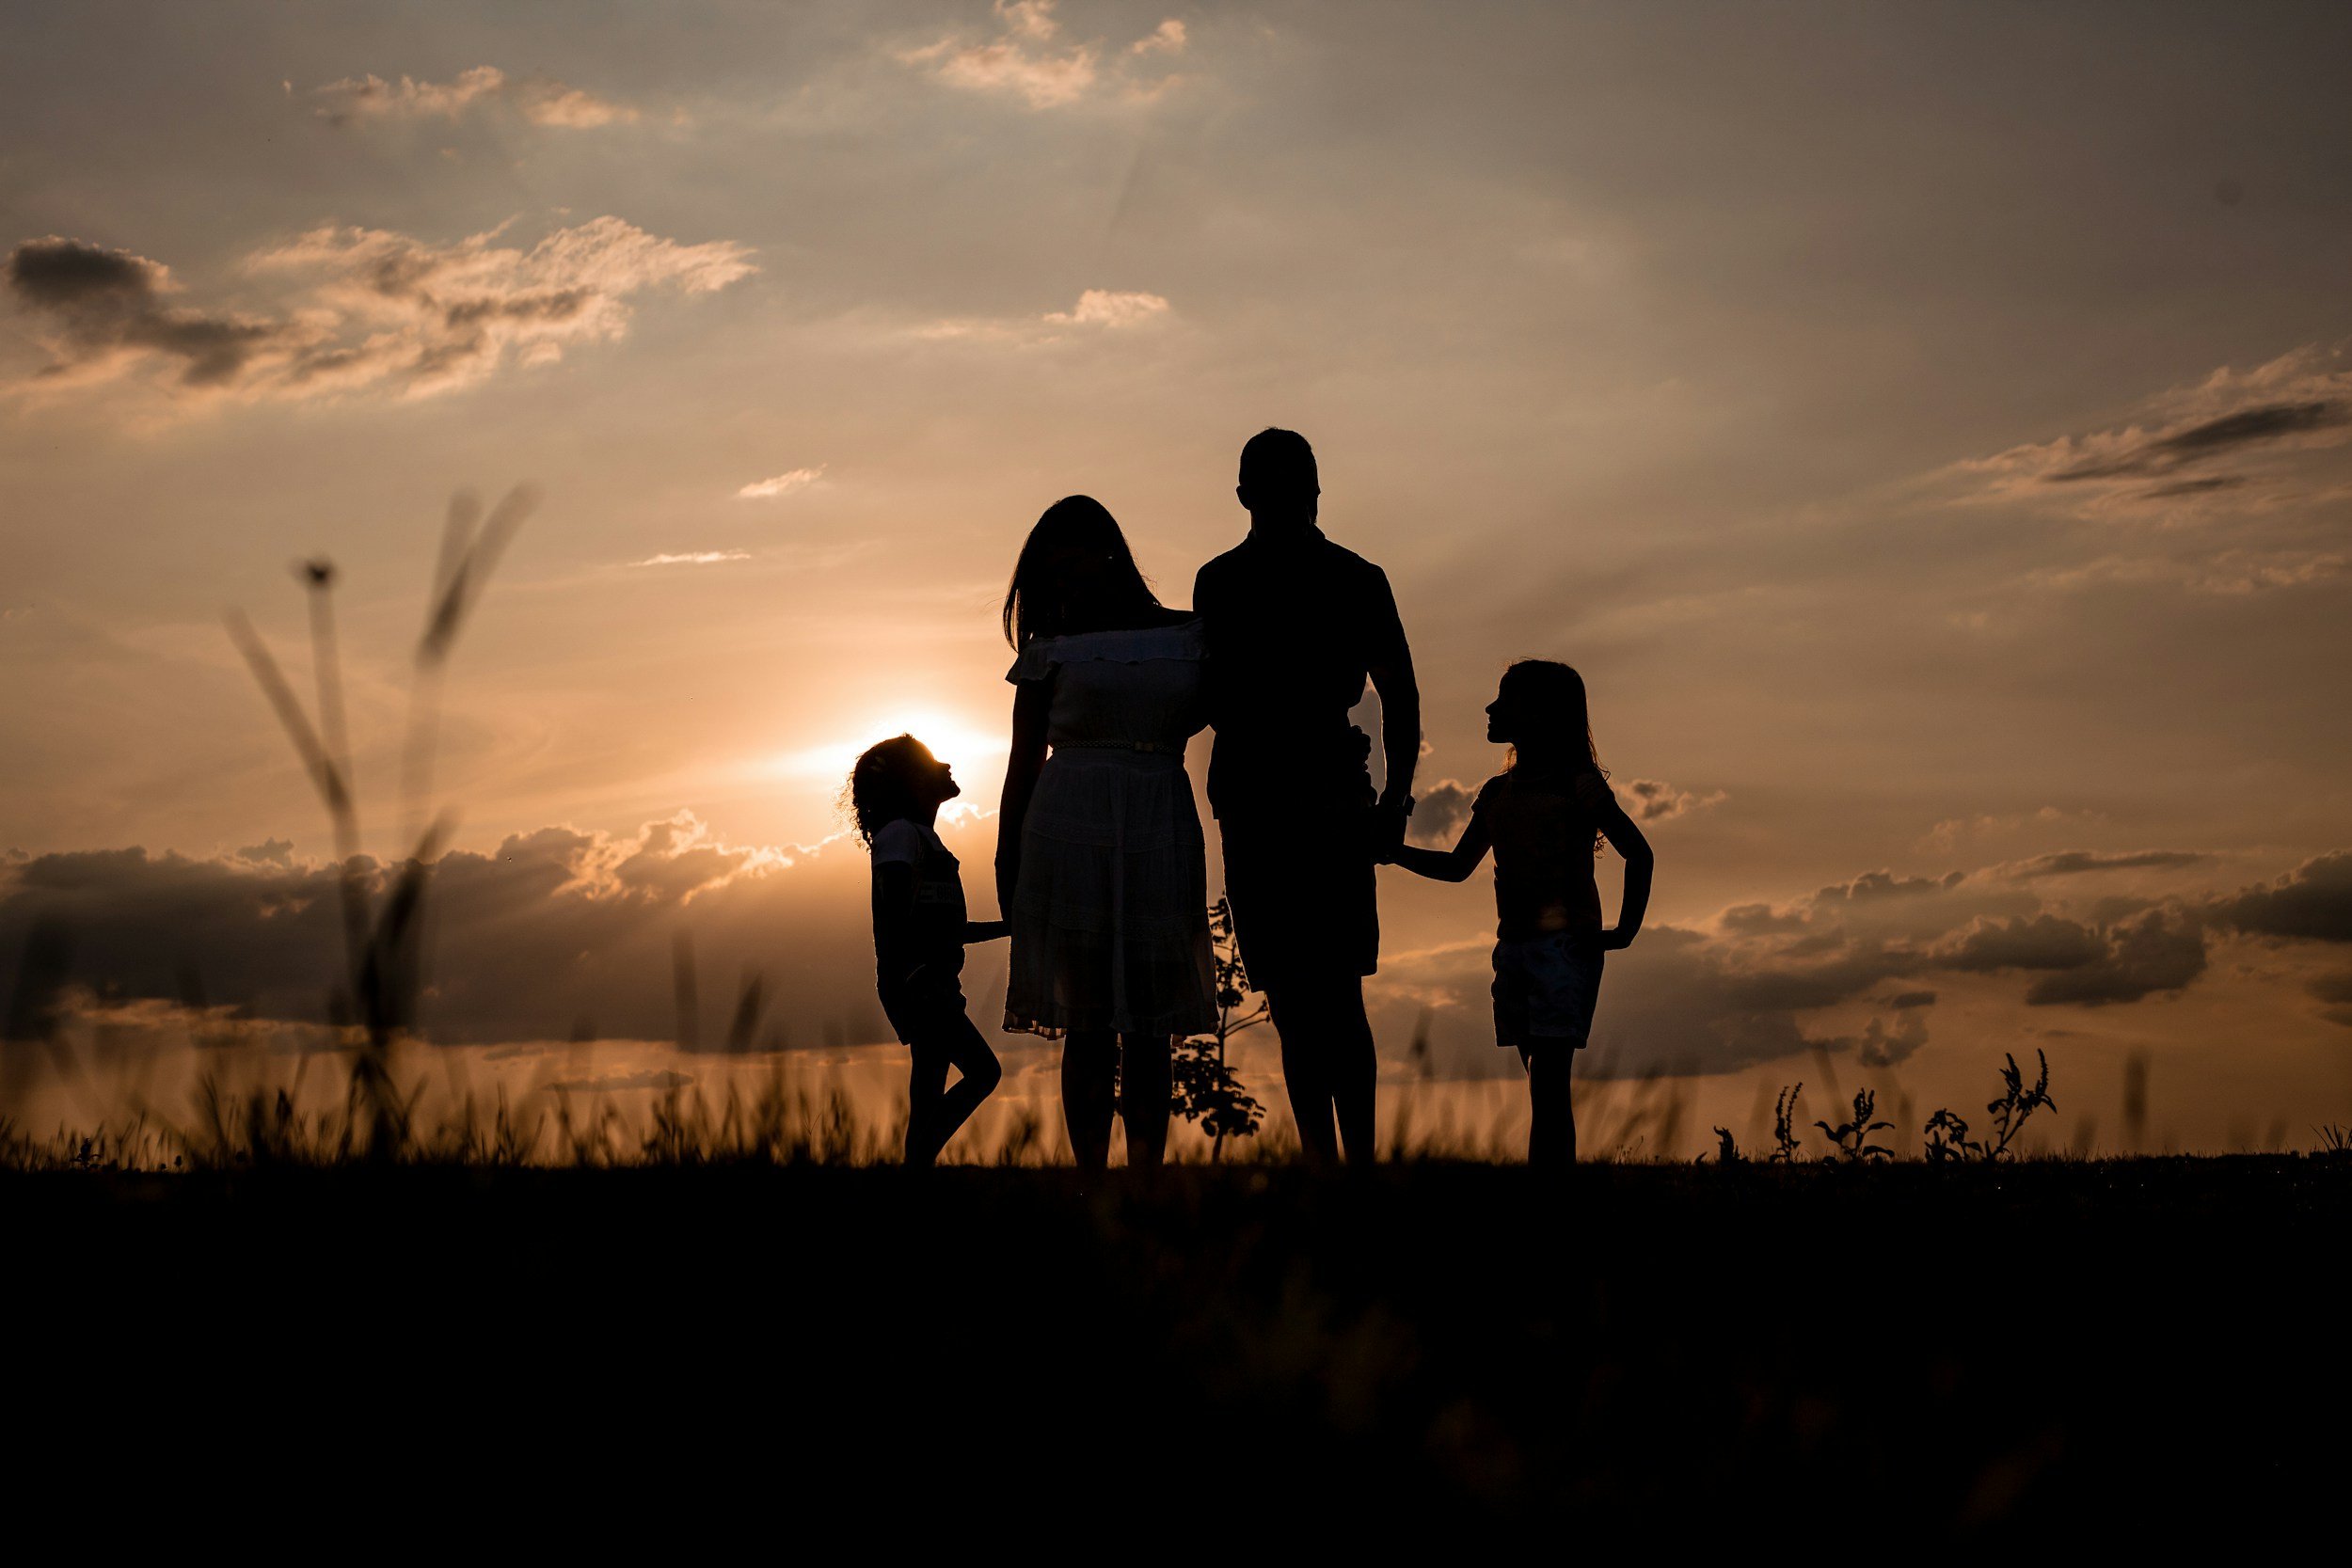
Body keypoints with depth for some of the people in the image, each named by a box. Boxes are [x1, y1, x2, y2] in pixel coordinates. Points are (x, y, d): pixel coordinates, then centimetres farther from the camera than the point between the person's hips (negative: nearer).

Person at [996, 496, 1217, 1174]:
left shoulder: (1187, 635, 12)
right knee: (1087, 1023, -3)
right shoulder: (1053, 650, 9)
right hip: (1069, 838, -1)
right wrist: (1005, 860, 3)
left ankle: (1146, 1174, 1)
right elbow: (1024, 761, 8)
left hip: (1161, 841, 1)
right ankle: (1091, 1173, -1)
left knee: (1149, 1028, 0)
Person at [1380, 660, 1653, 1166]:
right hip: (1514, 948, 7)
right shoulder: (1496, 793, 16)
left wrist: (1625, 930, -8)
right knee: (1546, 1088, 6)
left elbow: (1639, 854, -1)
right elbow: (1458, 866, 23)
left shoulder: (1579, 787, -2)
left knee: (1548, 1085, -14)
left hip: (1566, 946, -7)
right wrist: (1395, 852, 10)